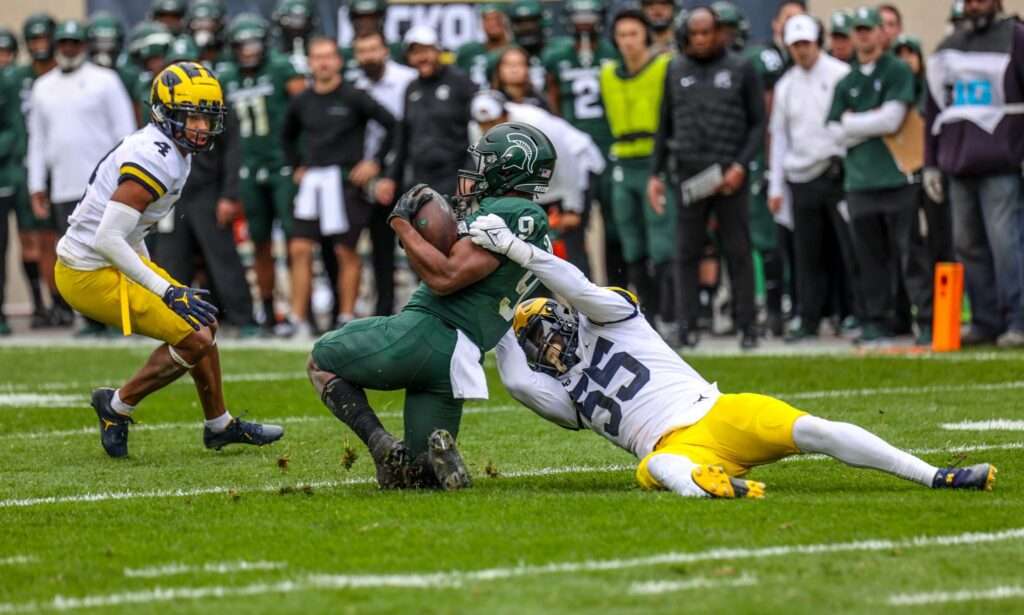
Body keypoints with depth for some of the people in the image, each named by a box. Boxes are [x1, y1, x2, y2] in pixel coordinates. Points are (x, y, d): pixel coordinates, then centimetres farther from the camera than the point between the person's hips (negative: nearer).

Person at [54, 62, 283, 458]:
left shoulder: (169, 152, 8)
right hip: (89, 275, -10)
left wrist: (155, 279, 22)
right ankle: (118, 406, 9)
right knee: (194, 340, -8)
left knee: (204, 323, 16)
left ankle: (220, 425, 30)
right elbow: (107, 240, -28)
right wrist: (166, 290, -24)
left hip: (111, 262, 10)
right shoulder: (155, 161, -24)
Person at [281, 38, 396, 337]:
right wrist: (297, 166, 17)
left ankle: (347, 317, 8)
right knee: (300, 249, -2)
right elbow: (287, 135, 27)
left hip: (345, 181, -5)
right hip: (312, 182, 5)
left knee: (347, 251, 0)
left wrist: (376, 162, -7)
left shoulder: (353, 98, -6)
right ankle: (298, 319, 1)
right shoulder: (302, 102, 9)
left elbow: (392, 125, -6)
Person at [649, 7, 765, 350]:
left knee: (739, 253, 0)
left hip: (730, 176, -2)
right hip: (689, 175, 2)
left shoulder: (741, 70, 5)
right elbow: (664, 126, 15)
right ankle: (688, 325, 4)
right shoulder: (675, 71, 12)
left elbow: (758, 123, 4)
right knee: (687, 254, 1)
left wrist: (741, 165, -8)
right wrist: (656, 173, 9)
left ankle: (747, 325, 4)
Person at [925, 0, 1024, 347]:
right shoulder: (948, 48, 19)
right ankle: (985, 321, 9)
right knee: (968, 246, 4)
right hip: (959, 165, 6)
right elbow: (934, 109, 22)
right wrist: (931, 163, 16)